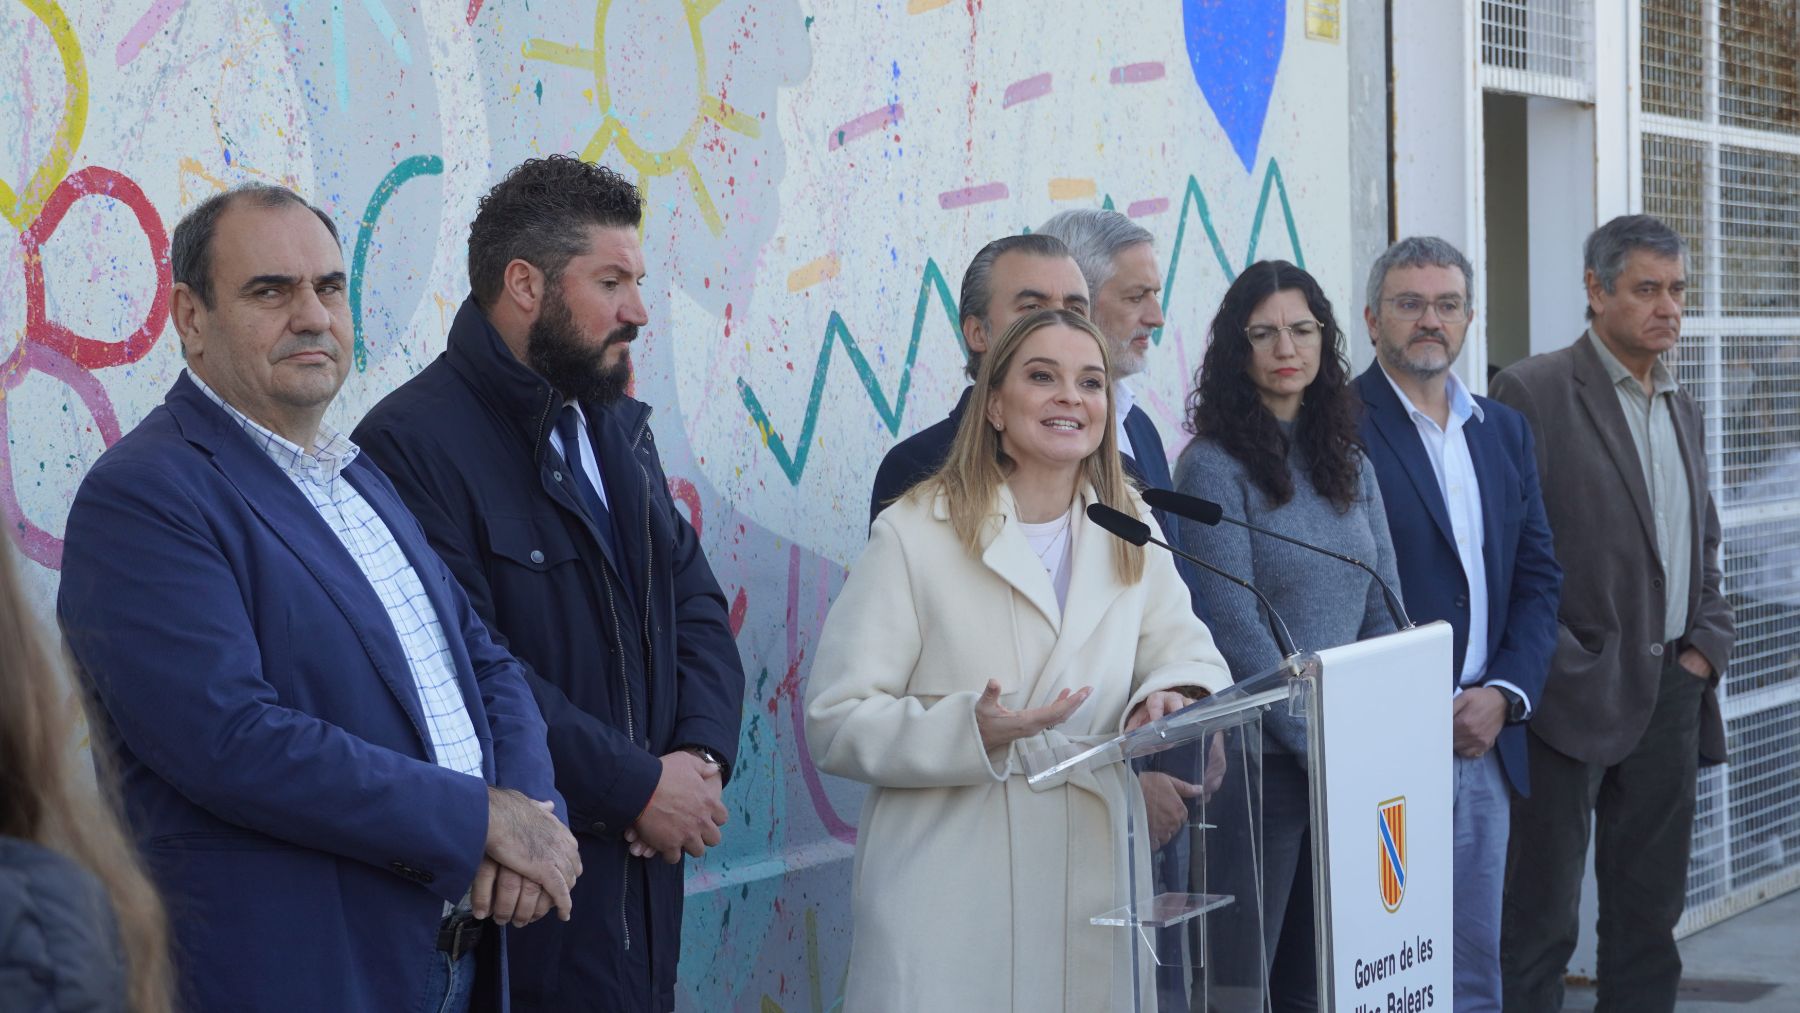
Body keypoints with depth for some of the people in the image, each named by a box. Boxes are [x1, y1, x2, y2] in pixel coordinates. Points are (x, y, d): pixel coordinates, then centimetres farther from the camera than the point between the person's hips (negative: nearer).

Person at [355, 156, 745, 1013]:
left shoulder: (618, 428, 13)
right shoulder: (414, 443, -15)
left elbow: (696, 603, 11)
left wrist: (700, 758, -6)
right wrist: (638, 785, -16)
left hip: (646, 869, 7)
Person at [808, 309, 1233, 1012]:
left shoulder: (1130, 532, 12)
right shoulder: (914, 535, -5)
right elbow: (835, 722, -9)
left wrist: (1171, 694, -15)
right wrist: (969, 732, -24)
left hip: (1095, 886, 4)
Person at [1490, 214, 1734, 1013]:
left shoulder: (1683, 409, 16)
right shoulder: (1533, 392, -8)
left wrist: (1707, 643, 7)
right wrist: (1560, 670, -14)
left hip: (1671, 694, 7)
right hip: (1574, 697, -7)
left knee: (1650, 911, 12)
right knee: (1541, 920, -3)